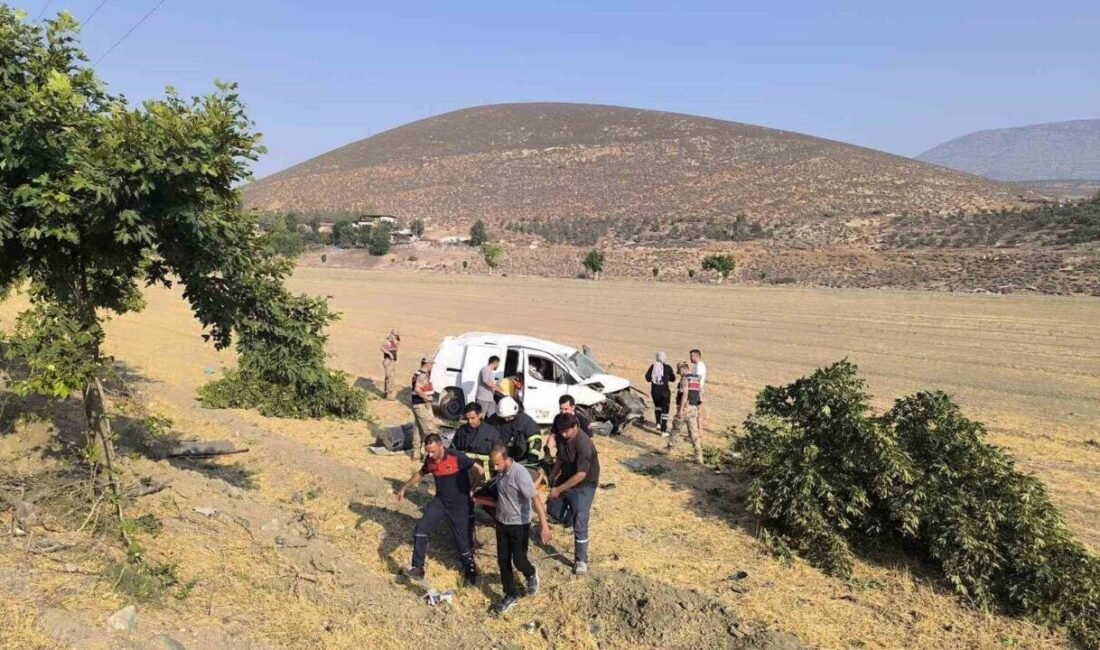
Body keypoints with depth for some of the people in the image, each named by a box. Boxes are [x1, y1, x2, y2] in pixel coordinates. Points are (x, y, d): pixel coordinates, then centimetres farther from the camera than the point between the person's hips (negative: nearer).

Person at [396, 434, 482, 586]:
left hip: (459, 505, -5)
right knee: (421, 528, -12)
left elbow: (479, 470, -17)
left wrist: (474, 490, -12)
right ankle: (417, 568, -2)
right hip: (440, 501, 5)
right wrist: (404, 488, 16)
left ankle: (470, 571, 27)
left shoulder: (457, 457, -24)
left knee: (462, 540, 2)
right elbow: (420, 474, 15)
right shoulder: (429, 460, -6)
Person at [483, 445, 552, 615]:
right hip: (502, 523, 7)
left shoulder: (520, 473, -27)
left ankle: (531, 574, 35)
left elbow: (536, 498, -30)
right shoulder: (500, 472, -3)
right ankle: (511, 595, 26)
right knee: (503, 561, 10)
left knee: (518, 561, 1)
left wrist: (544, 524, -34)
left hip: (519, 524, -7)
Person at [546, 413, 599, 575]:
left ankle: (581, 560, 10)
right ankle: (577, 522, 42)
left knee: (580, 525, -5)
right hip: (565, 481, 8)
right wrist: (551, 477, 2)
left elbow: (581, 475, -30)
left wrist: (559, 489, -27)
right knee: (553, 508, 21)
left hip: (583, 487, -8)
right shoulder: (563, 438, -7)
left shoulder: (584, 445, -30)